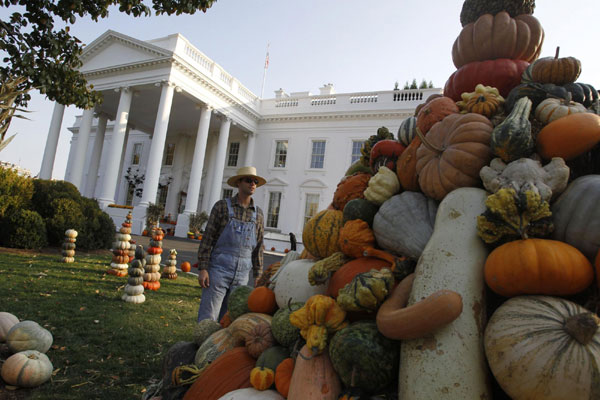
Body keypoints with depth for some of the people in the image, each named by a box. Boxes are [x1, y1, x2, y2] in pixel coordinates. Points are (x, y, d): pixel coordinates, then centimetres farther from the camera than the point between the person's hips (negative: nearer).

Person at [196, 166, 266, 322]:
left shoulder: (258, 213, 8)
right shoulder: (222, 206, -2)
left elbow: (258, 246, 10)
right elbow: (207, 238, -3)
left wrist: (257, 276, 8)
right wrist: (202, 269, -10)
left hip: (242, 275, 3)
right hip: (218, 270, -3)